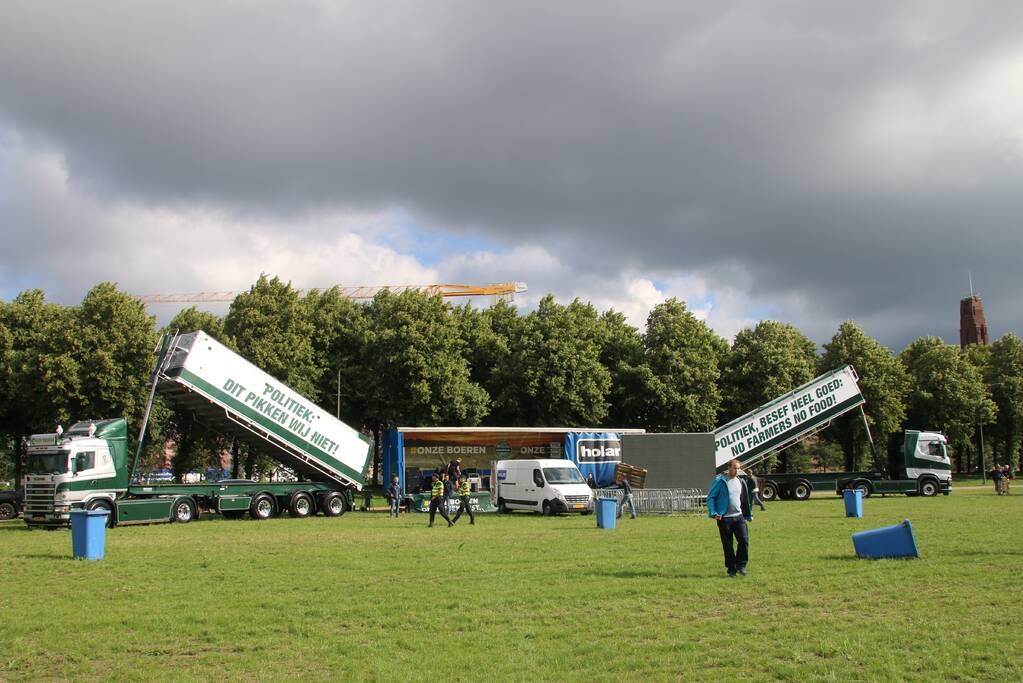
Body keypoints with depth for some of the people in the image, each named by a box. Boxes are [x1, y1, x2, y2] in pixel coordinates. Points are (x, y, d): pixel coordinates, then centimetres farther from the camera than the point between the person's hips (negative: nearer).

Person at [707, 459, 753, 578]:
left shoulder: (741, 482, 9)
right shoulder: (719, 481, -7)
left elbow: (745, 499, 19)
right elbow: (710, 497, -6)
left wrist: (748, 515, 19)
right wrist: (713, 513, -17)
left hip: (739, 516, 4)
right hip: (724, 518, -4)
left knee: (744, 540, -8)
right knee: (727, 545, 2)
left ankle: (741, 566, 6)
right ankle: (731, 569, 13)